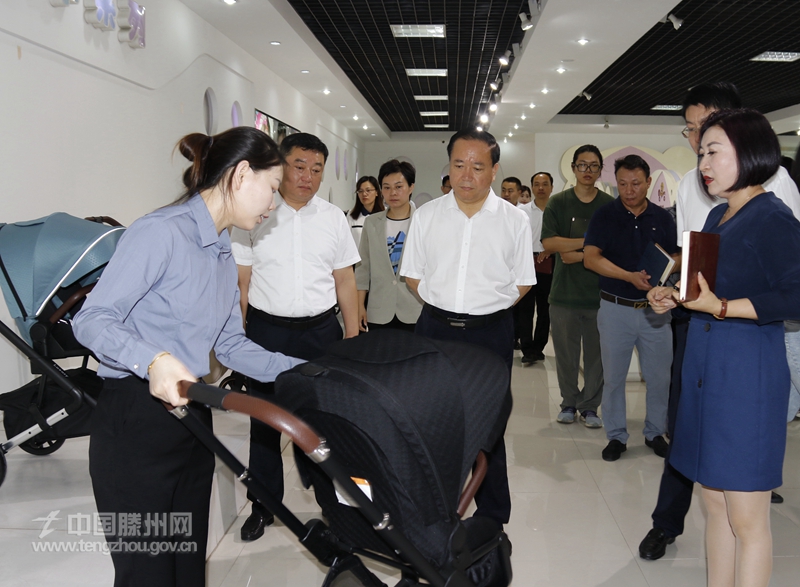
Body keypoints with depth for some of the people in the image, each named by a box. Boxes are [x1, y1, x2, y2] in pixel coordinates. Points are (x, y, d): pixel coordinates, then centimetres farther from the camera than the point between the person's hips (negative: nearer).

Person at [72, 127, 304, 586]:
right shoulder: (162, 232, -15)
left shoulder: (224, 254, 14)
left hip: (192, 422, 9)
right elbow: (92, 319, -19)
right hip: (136, 423, -8)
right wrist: (154, 361, -35)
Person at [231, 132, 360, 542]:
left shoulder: (333, 218, 4)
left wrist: (353, 341, 4)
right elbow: (240, 282, 1)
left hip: (321, 331, 1)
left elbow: (346, 282, 7)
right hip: (267, 330, 0)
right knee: (264, 423, 10)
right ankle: (263, 506, 28)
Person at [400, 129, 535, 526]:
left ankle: (492, 520, 24)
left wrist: (486, 309, -3)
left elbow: (522, 284, 6)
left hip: (491, 333, -1)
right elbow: (413, 275, 10)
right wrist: (443, 309, 1)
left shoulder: (514, 221, 0)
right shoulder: (426, 215, 4)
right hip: (435, 330, 2)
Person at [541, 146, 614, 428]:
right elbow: (548, 241, -9)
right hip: (565, 291, 0)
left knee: (596, 354, 5)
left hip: (599, 291, 0)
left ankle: (590, 406, 19)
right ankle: (569, 403, 22)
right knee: (565, 353, 7)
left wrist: (581, 255, -12)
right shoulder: (558, 203, 5)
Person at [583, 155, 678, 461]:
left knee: (659, 376, 9)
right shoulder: (604, 215, -4)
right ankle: (616, 436, 22)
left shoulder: (663, 218, 4)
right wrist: (630, 277, -26)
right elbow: (591, 258, -14)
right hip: (615, 307, -2)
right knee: (613, 376, 7)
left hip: (656, 308, 2)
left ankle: (655, 432, 28)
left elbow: (675, 259, 7)